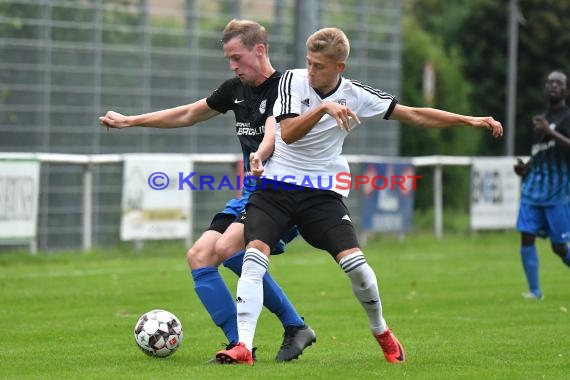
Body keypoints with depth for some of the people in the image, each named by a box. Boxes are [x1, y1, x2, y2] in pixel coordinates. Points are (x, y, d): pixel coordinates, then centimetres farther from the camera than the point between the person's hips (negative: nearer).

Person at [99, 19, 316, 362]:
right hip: (251, 193, 9)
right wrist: (130, 121, 25)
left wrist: (259, 156, -57)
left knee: (227, 248, -29)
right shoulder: (236, 89, 10)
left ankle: (295, 328, -19)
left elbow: (274, 131, -35)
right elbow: (187, 115, 23)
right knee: (199, 256, -2)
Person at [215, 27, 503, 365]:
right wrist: (323, 108, -31)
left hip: (322, 192, 1)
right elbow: (287, 134, -17)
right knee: (253, 259, -20)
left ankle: (382, 332, 15)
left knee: (356, 265, -13)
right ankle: (243, 347, -25)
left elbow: (415, 115, 1)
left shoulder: (355, 95, -3)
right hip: (275, 185, 0)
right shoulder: (293, 80, -6)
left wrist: (470, 120, -3)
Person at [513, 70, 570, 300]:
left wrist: (550, 132, -27)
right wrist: (525, 168, 8)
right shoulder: (541, 119, 17)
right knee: (526, 237, -6)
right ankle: (535, 291, -1)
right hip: (534, 189, 6)